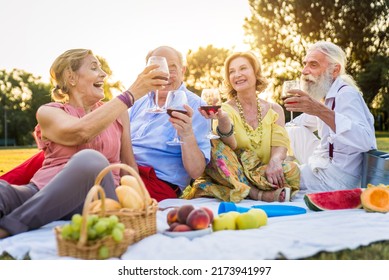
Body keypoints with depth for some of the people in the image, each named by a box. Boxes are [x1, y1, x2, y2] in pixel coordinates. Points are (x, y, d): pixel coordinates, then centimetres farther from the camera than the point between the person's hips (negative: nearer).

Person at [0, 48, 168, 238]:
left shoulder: (118, 113, 18)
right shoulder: (48, 112, 8)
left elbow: (129, 164, 19)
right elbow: (81, 132, -14)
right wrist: (132, 93, -13)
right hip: (43, 193, -1)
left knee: (90, 159, -35)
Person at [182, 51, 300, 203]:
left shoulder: (274, 110, 9)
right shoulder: (226, 109, 0)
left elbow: (280, 145, -4)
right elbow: (230, 145, -19)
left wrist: (275, 160, -28)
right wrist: (223, 119, -40)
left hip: (263, 173, 1)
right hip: (232, 174, -1)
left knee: (292, 170, -27)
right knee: (214, 145, -29)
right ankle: (257, 193, -33)